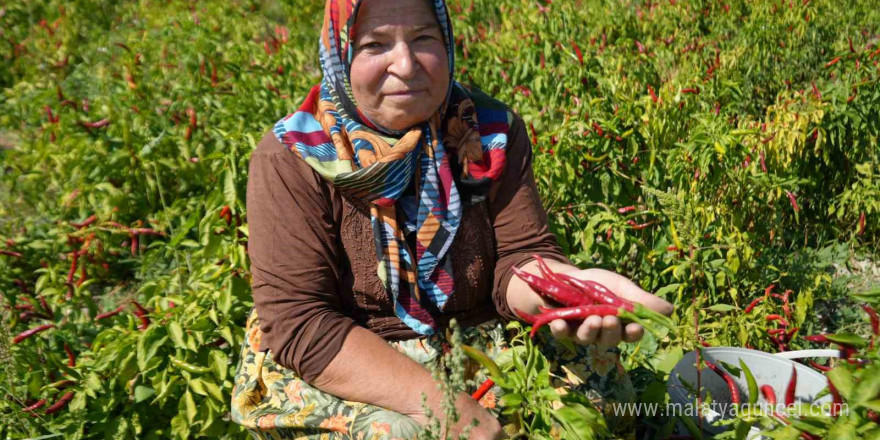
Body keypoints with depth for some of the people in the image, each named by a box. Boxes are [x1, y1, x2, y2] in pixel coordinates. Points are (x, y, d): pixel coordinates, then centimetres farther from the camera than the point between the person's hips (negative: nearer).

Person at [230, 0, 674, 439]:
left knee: (599, 376, -14)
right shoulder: (292, 157, -15)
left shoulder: (491, 132, -4)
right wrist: (437, 401, -28)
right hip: (337, 371, -3)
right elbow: (299, 324, -19)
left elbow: (519, 258, -9)